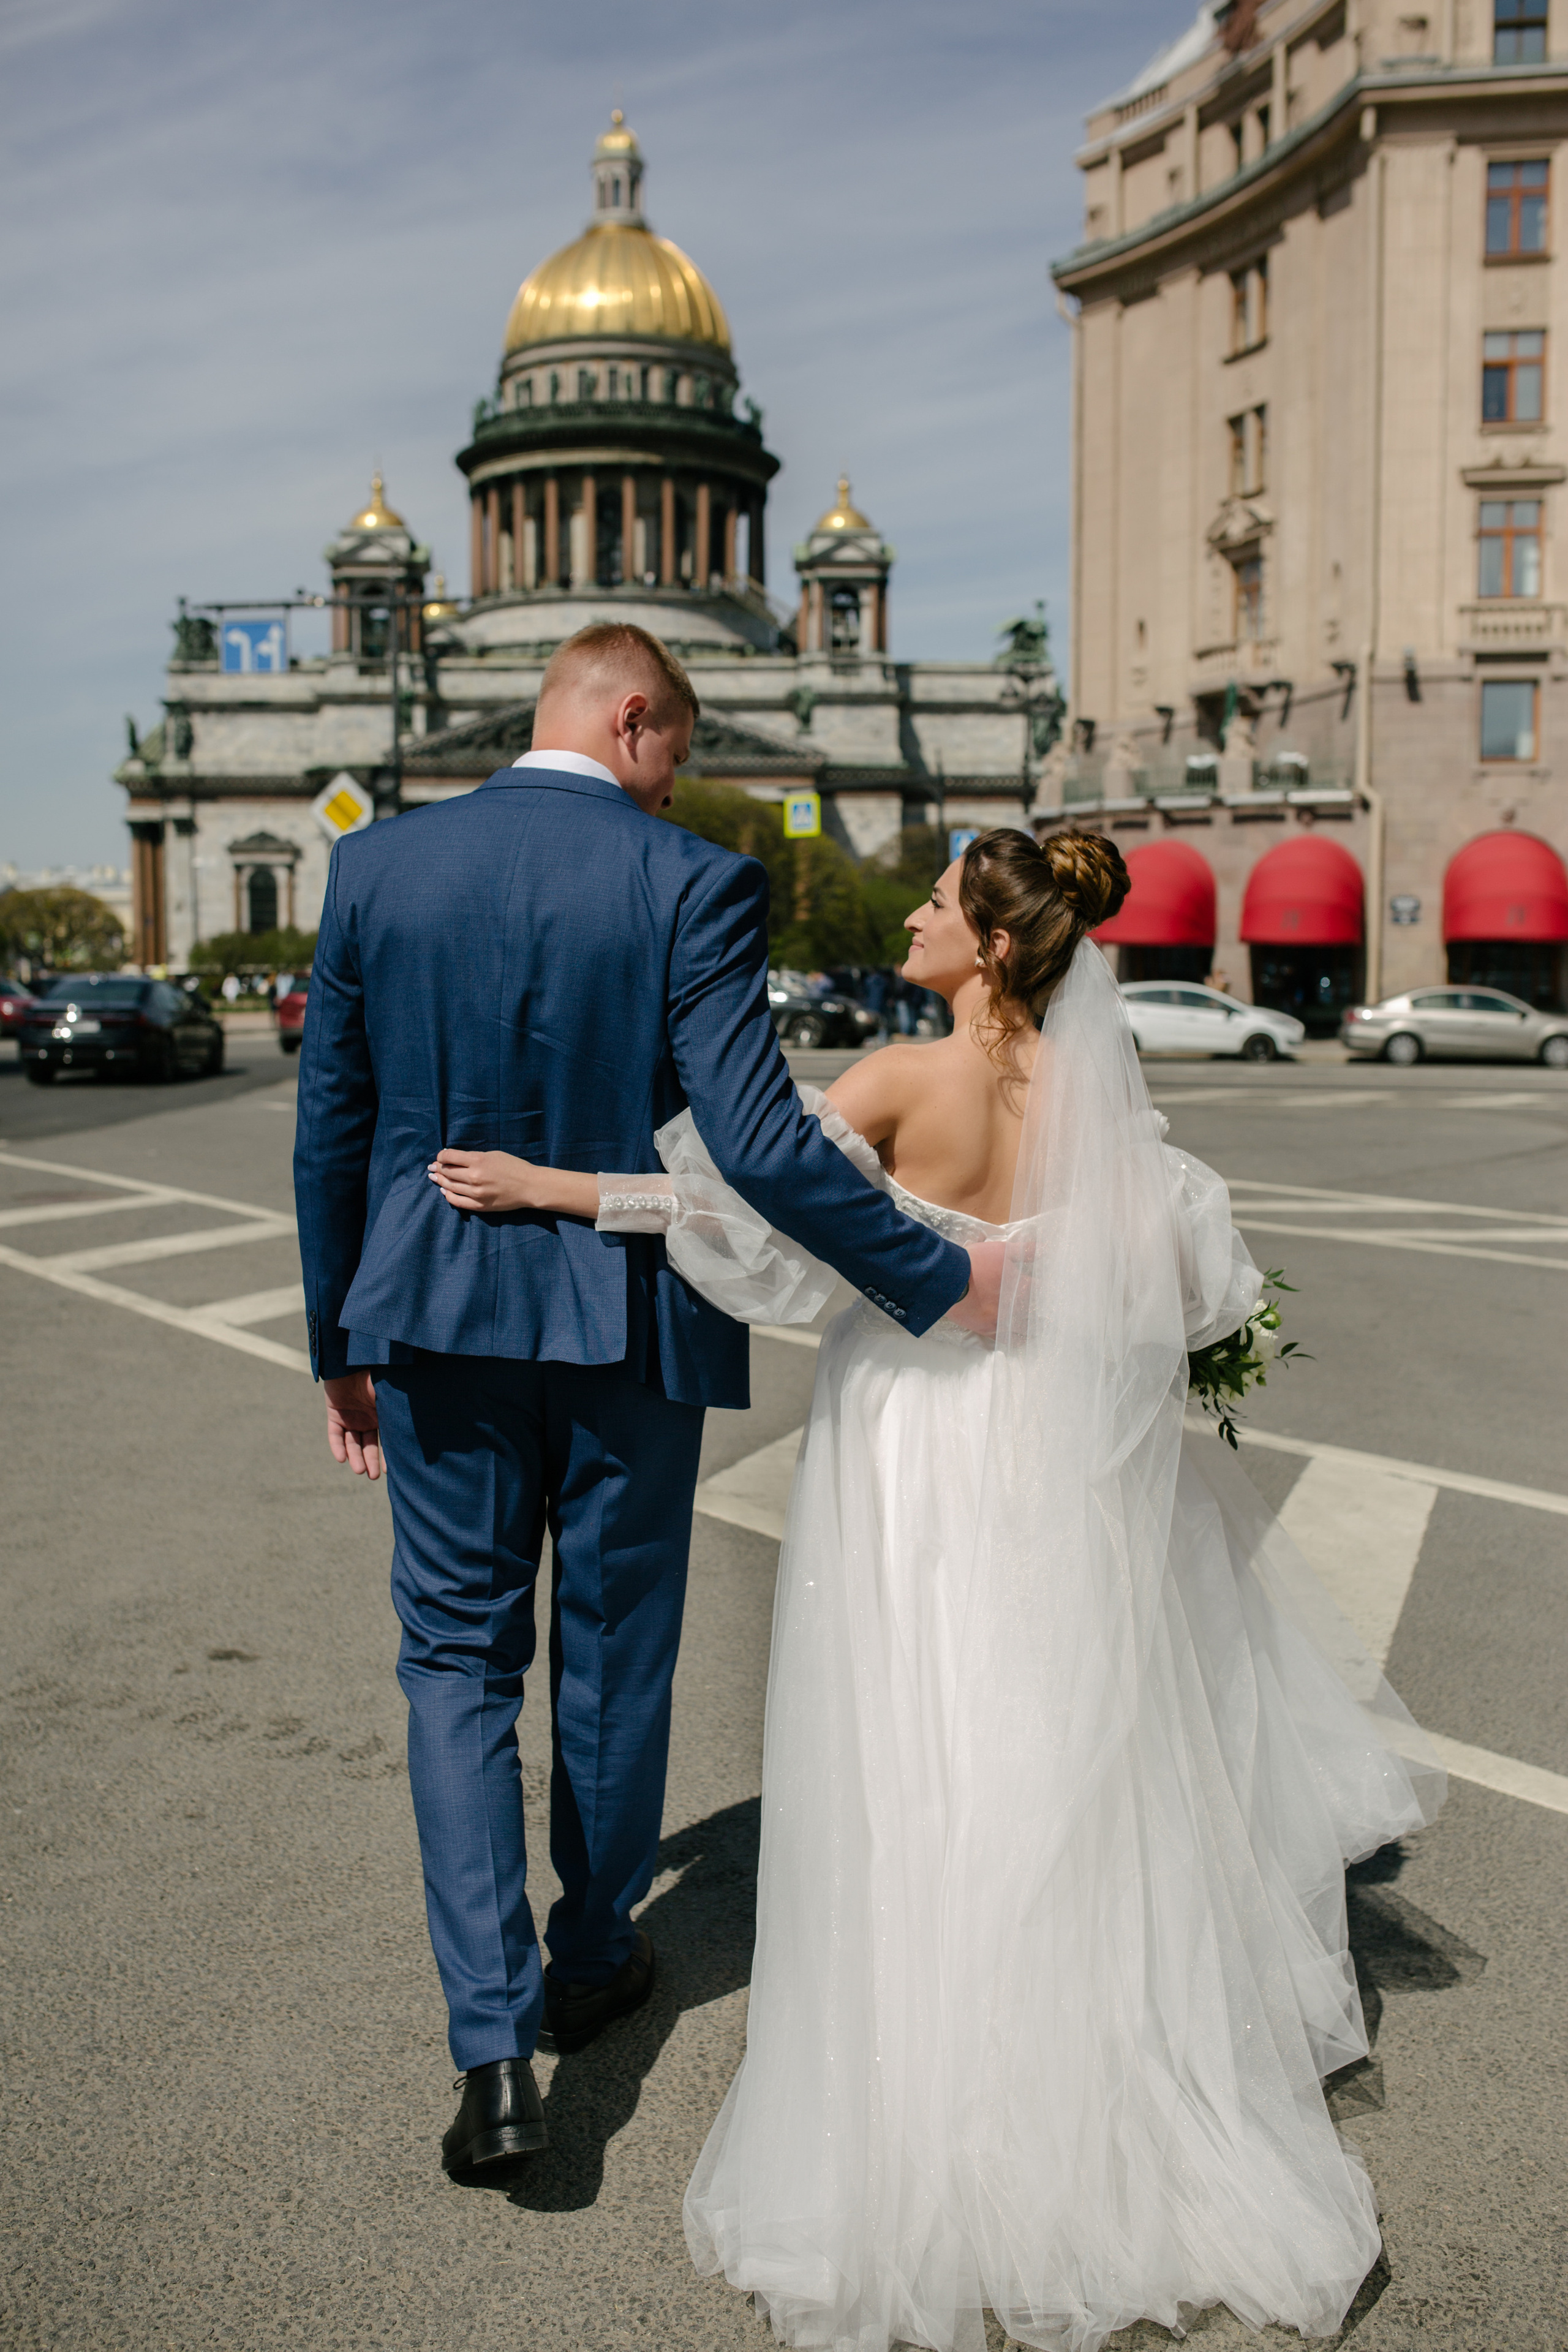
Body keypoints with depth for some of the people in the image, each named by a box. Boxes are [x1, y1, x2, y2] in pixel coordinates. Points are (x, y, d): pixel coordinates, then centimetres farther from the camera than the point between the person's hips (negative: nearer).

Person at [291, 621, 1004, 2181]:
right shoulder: (691, 887, -13)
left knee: (457, 1658, 13)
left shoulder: (377, 866, -2)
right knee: (613, 1652, 17)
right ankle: (593, 1961, 37)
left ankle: (494, 2045, 4)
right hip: (628, 1332, -2)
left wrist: (342, 1343, 12)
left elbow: (331, 1131, 2)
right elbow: (759, 1147, -21)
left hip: (439, 1327, 2)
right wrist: (940, 1279, -11)